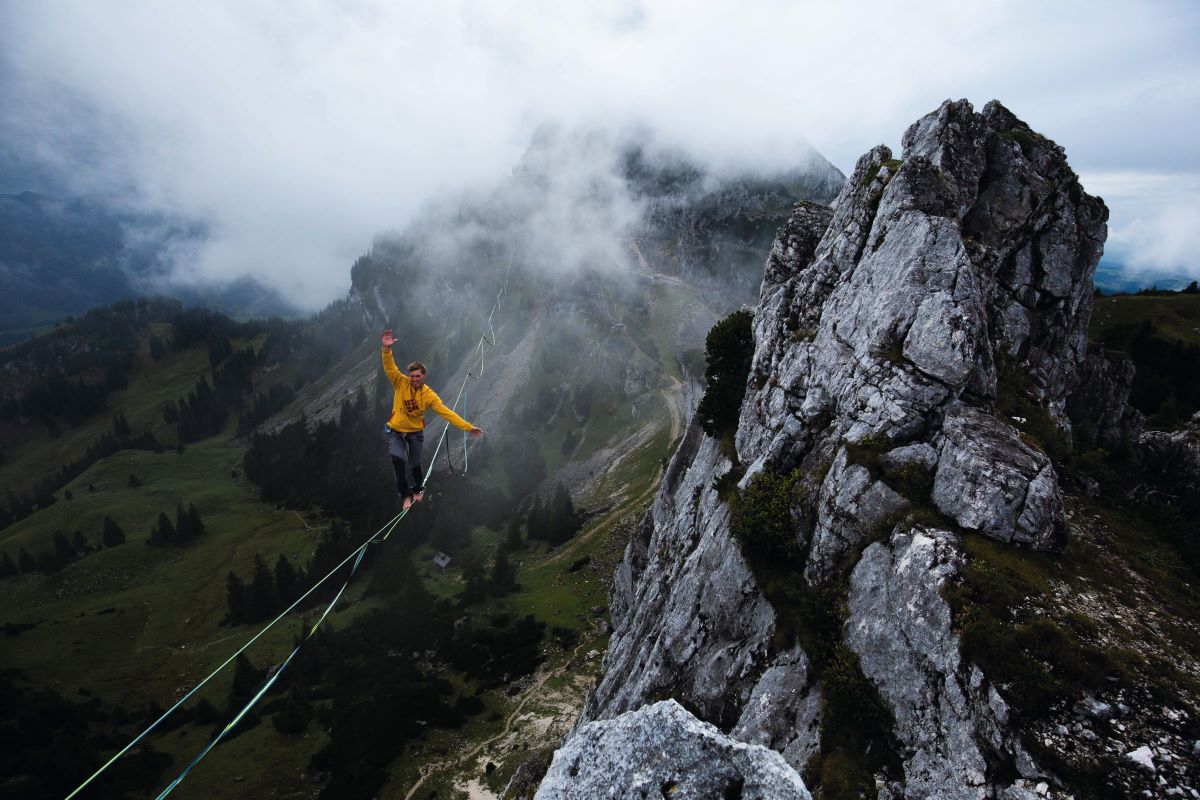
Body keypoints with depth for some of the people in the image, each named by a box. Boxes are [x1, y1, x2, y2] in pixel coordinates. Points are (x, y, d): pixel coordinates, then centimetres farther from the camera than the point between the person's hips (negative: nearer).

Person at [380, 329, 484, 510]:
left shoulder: (429, 395, -15)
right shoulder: (401, 383, -14)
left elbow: (446, 413, -17)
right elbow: (390, 368, -26)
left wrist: (468, 427, -23)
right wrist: (387, 348, -46)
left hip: (415, 432, 1)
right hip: (395, 430, 0)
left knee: (415, 464, 11)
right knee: (398, 458, -21)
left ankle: (418, 489, 45)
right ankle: (405, 494, 0)